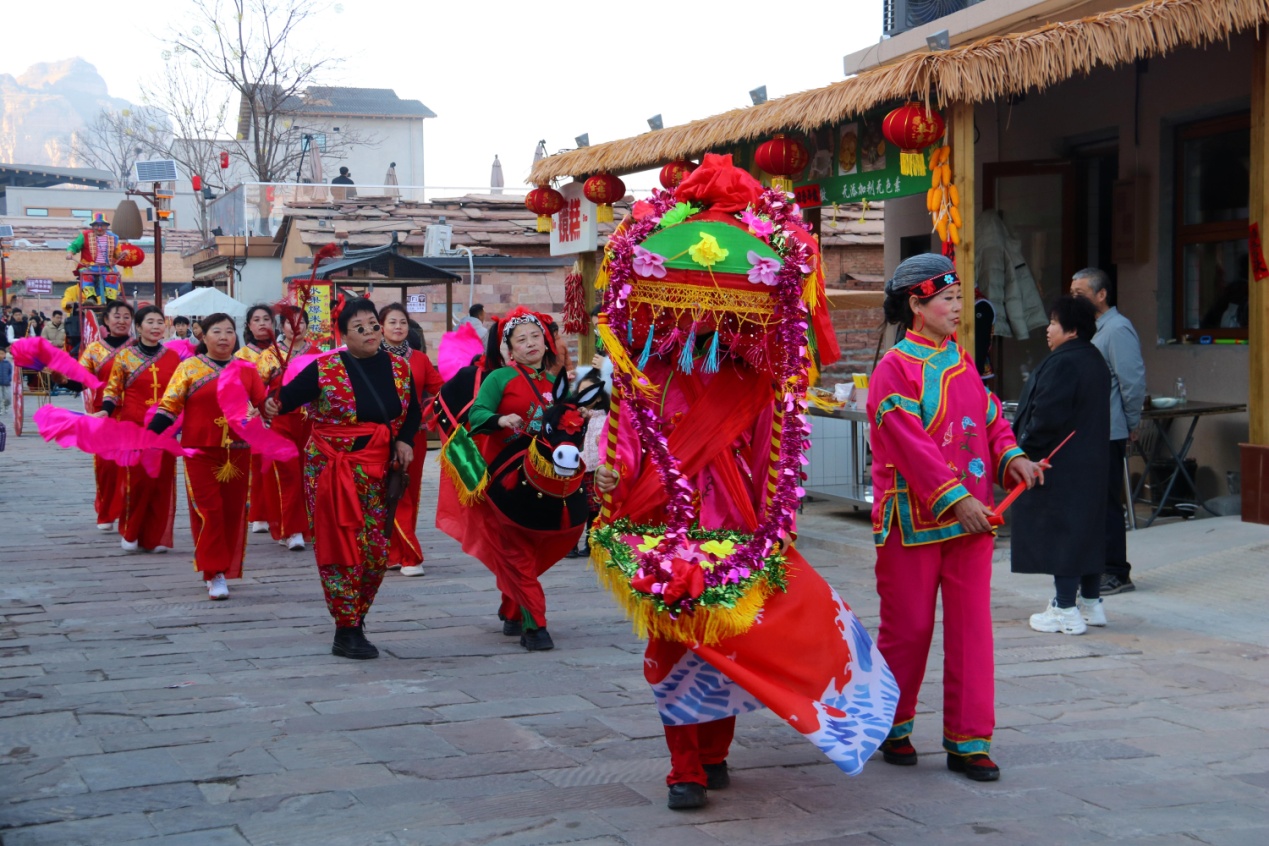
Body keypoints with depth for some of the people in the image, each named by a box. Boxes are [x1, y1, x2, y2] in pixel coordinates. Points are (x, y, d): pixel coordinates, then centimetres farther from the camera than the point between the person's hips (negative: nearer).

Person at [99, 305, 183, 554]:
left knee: (163, 481, 1)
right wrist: (106, 410, -14)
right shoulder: (125, 356, 3)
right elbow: (112, 389, 3)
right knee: (136, 479, -6)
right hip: (134, 426, -3)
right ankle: (130, 533, 10)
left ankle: (156, 536, 10)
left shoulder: (173, 357, 10)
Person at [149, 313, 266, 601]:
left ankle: (227, 569, 20)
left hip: (237, 452, 3)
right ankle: (214, 574, -1)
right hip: (201, 452, -3)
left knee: (233, 511, 7)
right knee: (208, 511, -5)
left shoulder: (246, 369, 8)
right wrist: (150, 435, -14)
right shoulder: (189, 367, 0)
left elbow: (264, 403, 5)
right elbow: (169, 405, -3)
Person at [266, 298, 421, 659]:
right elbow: (287, 398, -12)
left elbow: (413, 411, 17)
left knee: (376, 554, 5)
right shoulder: (323, 370, -8)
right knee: (341, 550, -5)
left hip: (377, 473, 4)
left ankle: (355, 624, 24)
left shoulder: (398, 368, 4)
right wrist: (274, 405, -35)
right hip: (331, 470, -4)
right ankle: (346, 633, 4)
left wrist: (405, 440, -1)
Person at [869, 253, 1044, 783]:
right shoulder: (893, 369, -10)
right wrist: (954, 498, -23)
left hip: (971, 517, 6)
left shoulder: (963, 363, 12)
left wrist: (1010, 457, -5)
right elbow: (910, 444, -18)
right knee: (908, 627, 6)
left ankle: (968, 740, 10)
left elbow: (990, 419, 16)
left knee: (971, 626, 3)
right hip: (913, 519, -6)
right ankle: (892, 725, 25)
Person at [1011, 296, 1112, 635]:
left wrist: (1023, 446, -10)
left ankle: (1066, 611, -1)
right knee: (1087, 528, 15)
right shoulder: (1096, 361, 11)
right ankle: (1091, 603, 23)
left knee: (1060, 531, -4)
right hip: (1091, 464, 10)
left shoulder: (1062, 364, -20)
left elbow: (1047, 416, -24)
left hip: (1060, 465, -10)